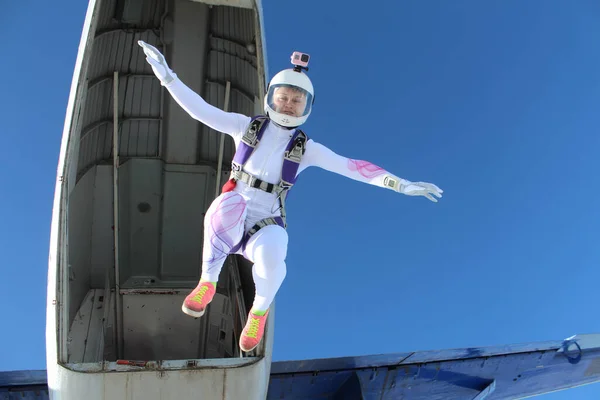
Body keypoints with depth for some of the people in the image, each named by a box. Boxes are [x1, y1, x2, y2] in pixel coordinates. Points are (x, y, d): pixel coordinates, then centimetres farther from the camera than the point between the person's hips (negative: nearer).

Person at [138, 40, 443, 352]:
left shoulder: (306, 148, 4)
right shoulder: (246, 126, 5)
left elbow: (351, 166, -1)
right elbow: (200, 110, 2)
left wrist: (402, 185, -8)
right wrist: (167, 77, -8)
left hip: (266, 226, 0)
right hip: (231, 219, 0)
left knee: (270, 257, -36)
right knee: (231, 204, -38)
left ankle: (260, 309, 0)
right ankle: (208, 282, -15)